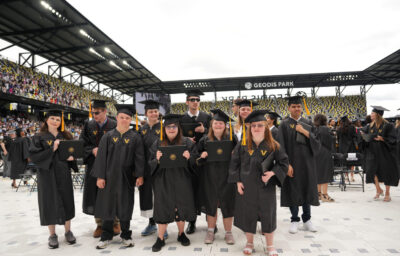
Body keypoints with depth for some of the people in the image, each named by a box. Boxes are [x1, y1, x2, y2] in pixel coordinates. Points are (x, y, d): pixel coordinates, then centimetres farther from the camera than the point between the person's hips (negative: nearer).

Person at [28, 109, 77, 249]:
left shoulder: (66, 136, 7)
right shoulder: (39, 137, -2)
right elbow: (34, 156, -10)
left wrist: (72, 157, -10)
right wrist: (52, 149, -21)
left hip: (64, 174, 3)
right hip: (47, 175, -3)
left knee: (66, 201, 8)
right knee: (50, 203, 3)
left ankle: (68, 231, 23)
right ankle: (52, 235, 19)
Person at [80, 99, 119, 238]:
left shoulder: (114, 126, -4)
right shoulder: (89, 125, 5)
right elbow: (82, 143, 4)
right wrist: (92, 150, -14)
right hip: (93, 165, 3)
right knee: (95, 195, 6)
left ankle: (115, 223, 22)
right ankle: (100, 224, 22)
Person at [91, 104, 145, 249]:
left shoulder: (135, 137, 1)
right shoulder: (108, 136, 1)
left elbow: (139, 157, -3)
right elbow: (101, 157, -1)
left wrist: (140, 175, -10)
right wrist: (100, 176, -7)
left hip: (126, 178, 0)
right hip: (109, 176, 1)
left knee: (125, 207, 9)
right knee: (107, 206, 9)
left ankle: (126, 235, 26)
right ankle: (106, 236, 26)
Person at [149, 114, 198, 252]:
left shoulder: (187, 143, 0)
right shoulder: (157, 144, 2)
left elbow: (195, 162, 0)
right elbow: (151, 165, 2)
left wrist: (189, 158, -21)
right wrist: (157, 159, -19)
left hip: (181, 182, 0)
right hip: (163, 182, 0)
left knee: (181, 208, 9)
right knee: (163, 208, 5)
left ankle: (181, 234, 31)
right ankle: (160, 239, 21)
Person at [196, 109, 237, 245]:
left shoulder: (231, 139, 0)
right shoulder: (205, 140, 2)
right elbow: (197, 159, 5)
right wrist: (202, 156, -16)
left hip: (226, 178, -1)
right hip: (210, 178, 1)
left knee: (227, 204, 7)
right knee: (211, 203, 10)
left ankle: (228, 232, 24)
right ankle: (210, 231, 28)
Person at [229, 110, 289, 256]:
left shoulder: (273, 145, -5)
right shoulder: (242, 146, -4)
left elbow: (283, 162, 0)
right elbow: (235, 163, 1)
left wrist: (273, 173, -15)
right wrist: (237, 181, -6)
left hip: (266, 188, 0)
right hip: (246, 187, 1)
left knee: (268, 215, 10)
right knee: (247, 214, 11)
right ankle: (249, 243, 33)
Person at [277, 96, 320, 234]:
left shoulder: (308, 123, 7)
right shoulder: (284, 124, -1)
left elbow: (316, 143, 0)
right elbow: (282, 146, -7)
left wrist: (305, 132, -14)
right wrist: (287, 164, -16)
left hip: (307, 162, 3)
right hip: (291, 163, -3)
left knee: (307, 190, 10)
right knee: (293, 190, 4)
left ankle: (307, 219, 25)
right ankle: (295, 220, 19)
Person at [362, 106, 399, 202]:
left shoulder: (388, 126, -10)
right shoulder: (370, 126, 6)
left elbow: (392, 139, -11)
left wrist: (382, 139, -25)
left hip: (384, 152, -4)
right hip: (373, 153, 4)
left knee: (386, 172, 4)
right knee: (372, 170, -3)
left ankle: (387, 193, 18)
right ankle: (379, 190, 17)